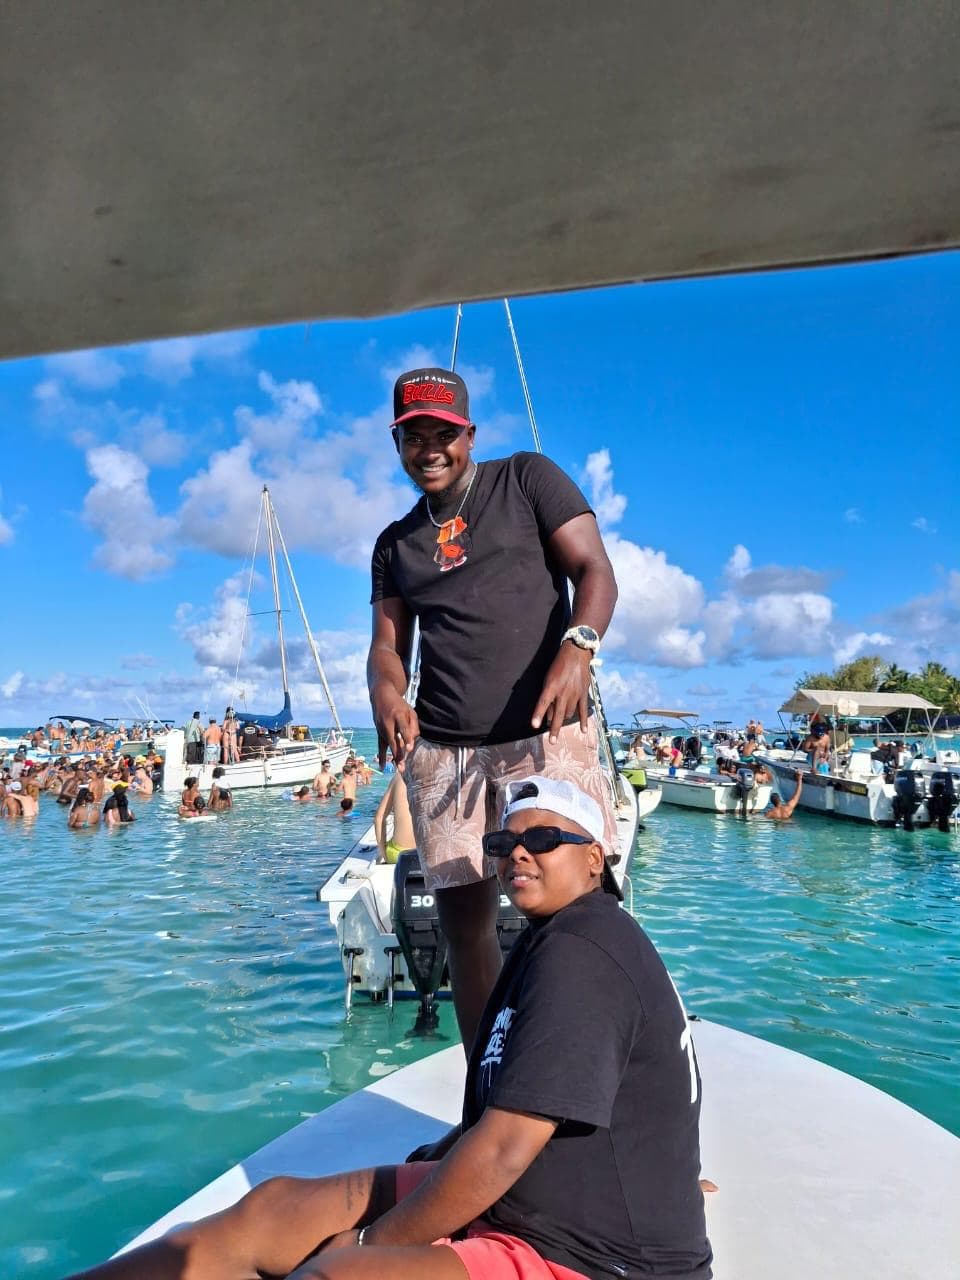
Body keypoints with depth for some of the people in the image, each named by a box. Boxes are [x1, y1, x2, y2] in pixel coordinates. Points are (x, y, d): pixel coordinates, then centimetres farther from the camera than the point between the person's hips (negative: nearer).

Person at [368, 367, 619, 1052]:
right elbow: (388, 642, 13)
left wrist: (578, 644, -22)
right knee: (463, 921, 6)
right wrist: (386, 692, -11)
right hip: (442, 749, 4)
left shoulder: (528, 479, 8)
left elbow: (596, 571, -2)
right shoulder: (395, 543, 21)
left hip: (545, 733, -3)